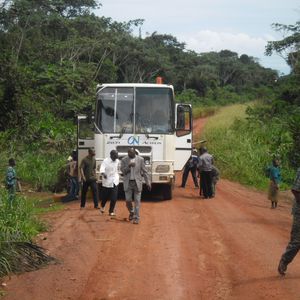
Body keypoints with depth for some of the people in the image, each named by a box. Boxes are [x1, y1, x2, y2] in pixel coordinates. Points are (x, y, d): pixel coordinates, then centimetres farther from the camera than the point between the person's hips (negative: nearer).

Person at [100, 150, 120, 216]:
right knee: (105, 196, 10)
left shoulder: (117, 161, 2)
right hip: (107, 181, -3)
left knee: (114, 198, -8)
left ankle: (111, 211, 5)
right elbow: (102, 168, -28)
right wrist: (103, 174, -45)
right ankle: (102, 206, 40)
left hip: (114, 182, 3)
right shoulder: (106, 161, -13)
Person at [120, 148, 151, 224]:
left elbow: (144, 171, 1)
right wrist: (129, 166, -23)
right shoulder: (124, 160, -1)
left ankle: (136, 218, 4)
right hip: (128, 183, 1)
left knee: (137, 201, -1)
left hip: (137, 182, -1)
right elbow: (123, 171, -6)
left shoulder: (140, 159, -2)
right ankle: (131, 212, 30)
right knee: (128, 200, 2)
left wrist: (148, 182, -3)